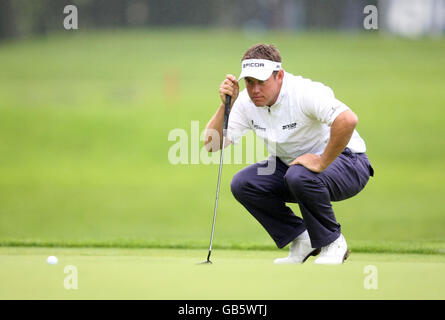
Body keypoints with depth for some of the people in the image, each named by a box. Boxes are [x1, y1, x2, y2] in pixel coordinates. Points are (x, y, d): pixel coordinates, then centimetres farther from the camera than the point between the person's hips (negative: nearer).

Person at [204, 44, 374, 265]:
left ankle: (333, 244, -12)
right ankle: (301, 241, 2)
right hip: (290, 164, 7)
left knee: (300, 176, -37)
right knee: (242, 184, -13)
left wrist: (322, 162, -36)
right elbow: (212, 145, -10)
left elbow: (348, 120, -44)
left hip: (344, 161, -7)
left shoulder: (304, 93, -28)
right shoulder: (246, 102, -7)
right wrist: (225, 106, -23)